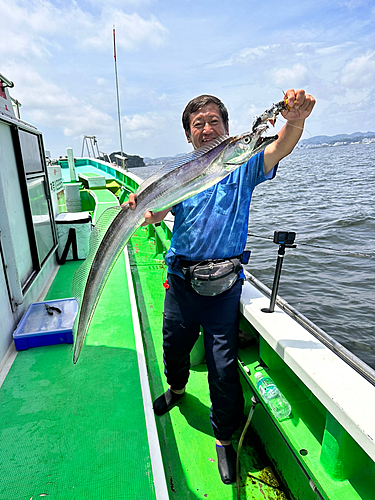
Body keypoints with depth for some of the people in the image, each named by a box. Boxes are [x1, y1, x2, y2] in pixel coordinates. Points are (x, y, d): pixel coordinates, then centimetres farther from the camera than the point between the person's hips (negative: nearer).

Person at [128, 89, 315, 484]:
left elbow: (279, 149, -18)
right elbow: (158, 212, -8)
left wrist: (295, 121, -38)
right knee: (174, 343, 20)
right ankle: (177, 388, 55)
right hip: (181, 279, 3)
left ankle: (224, 437, 30)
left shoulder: (242, 166, 0)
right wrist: (145, 210, -31)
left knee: (224, 367, 3)